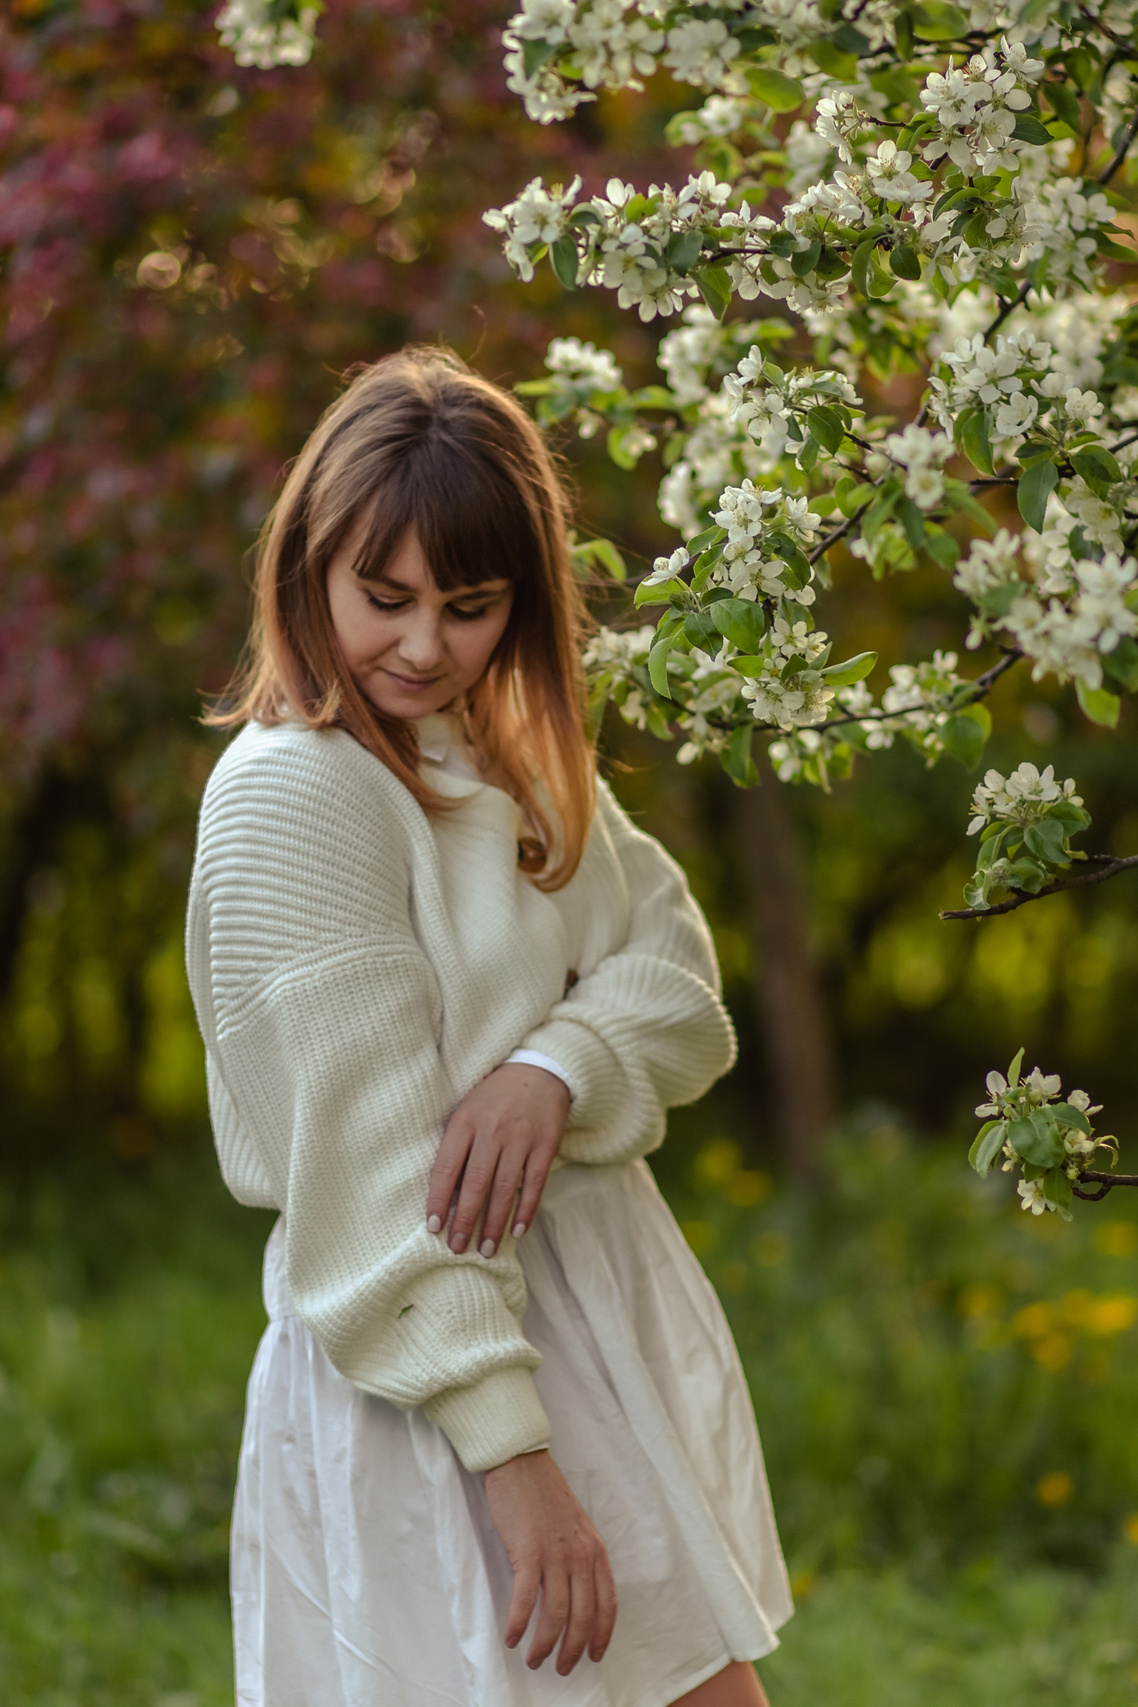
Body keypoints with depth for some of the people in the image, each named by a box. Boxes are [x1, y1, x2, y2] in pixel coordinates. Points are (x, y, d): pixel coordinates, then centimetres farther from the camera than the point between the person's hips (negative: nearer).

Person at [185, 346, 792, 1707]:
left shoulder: (521, 760, 10)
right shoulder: (290, 794, -16)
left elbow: (676, 969, 1)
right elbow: (369, 1160, -21)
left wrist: (558, 1064, -22)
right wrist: (512, 1456, -25)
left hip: (604, 1310, 8)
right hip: (431, 1367, -8)